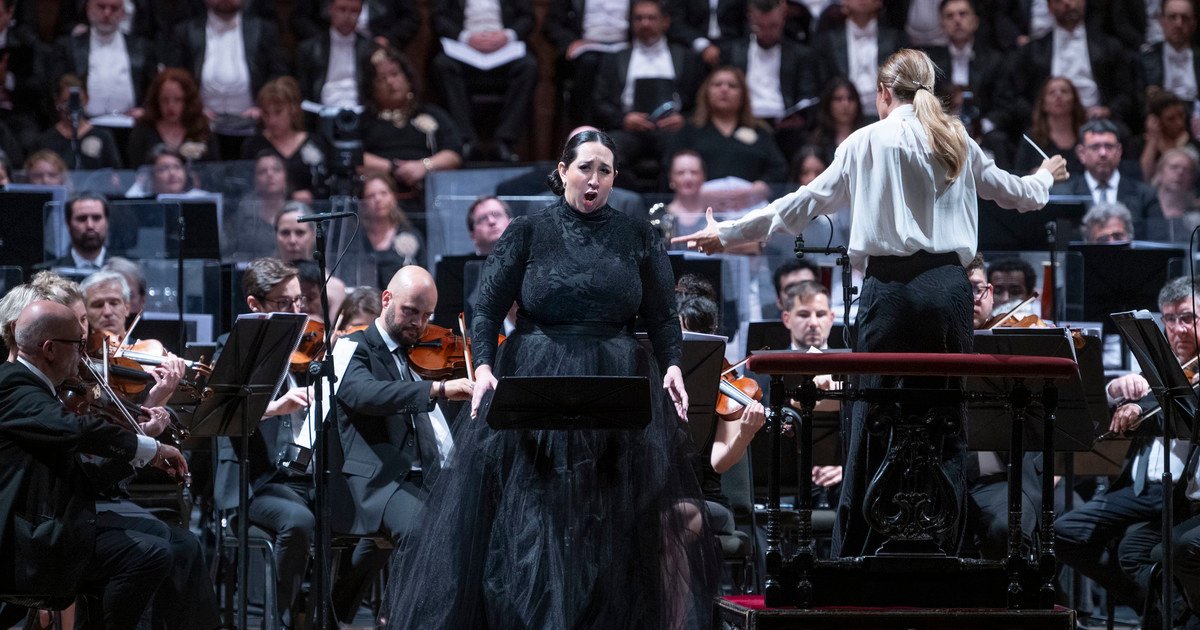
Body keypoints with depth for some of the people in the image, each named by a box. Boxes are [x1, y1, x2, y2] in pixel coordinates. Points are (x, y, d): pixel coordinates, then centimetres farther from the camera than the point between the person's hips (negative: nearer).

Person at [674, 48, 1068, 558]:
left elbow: (809, 202, 2)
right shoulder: (958, 143, 13)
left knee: (872, 425, 0)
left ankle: (850, 560, 0)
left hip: (893, 285, -3)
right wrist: (1046, 176, 50)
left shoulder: (871, 142, 2)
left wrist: (729, 233, 9)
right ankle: (942, 554, 3)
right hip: (950, 284, 3)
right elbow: (1016, 194, 26)